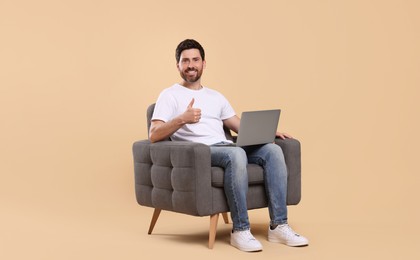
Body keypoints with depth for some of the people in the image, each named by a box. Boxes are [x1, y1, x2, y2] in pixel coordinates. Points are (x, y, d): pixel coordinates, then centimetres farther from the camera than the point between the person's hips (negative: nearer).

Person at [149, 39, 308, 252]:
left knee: (272, 149, -19)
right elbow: (154, 135, -6)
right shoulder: (170, 95, 7)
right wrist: (182, 119, -23)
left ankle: (278, 226, -19)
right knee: (236, 154, -37)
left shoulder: (216, 96, 26)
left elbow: (241, 127, 24)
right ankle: (240, 230, -28)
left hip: (227, 150, 6)